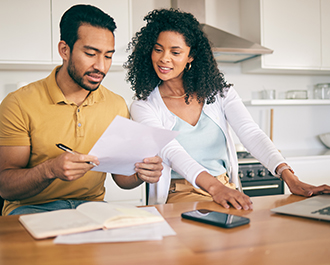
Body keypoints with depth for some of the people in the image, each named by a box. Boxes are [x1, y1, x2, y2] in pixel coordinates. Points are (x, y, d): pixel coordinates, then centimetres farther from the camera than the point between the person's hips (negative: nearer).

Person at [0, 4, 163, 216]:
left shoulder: (117, 106, 3)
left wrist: (140, 174, -16)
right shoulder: (20, 104, -10)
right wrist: (50, 170, -32)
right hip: (32, 207, -3)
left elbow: (121, 177, 8)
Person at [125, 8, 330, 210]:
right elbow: (172, 153, -19)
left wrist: (290, 177, -24)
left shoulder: (218, 91, 6)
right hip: (179, 196, -3)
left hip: (227, 191, 4)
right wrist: (214, 187, -37)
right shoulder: (143, 107, -2)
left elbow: (251, 134, -8)